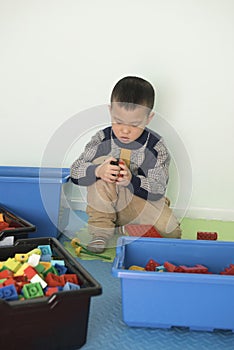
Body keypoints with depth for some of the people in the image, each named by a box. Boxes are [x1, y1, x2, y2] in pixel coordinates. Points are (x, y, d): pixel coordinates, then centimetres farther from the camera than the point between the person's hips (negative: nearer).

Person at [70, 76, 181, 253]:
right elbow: (75, 173, -13)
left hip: (141, 202, 0)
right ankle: (101, 231, -19)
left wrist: (131, 180, -36)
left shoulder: (156, 147, -14)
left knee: (172, 232, -22)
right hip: (106, 205, 0)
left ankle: (116, 229, -4)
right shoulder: (102, 140, -11)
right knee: (100, 162, -25)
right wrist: (98, 171, -35)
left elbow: (158, 190, -17)